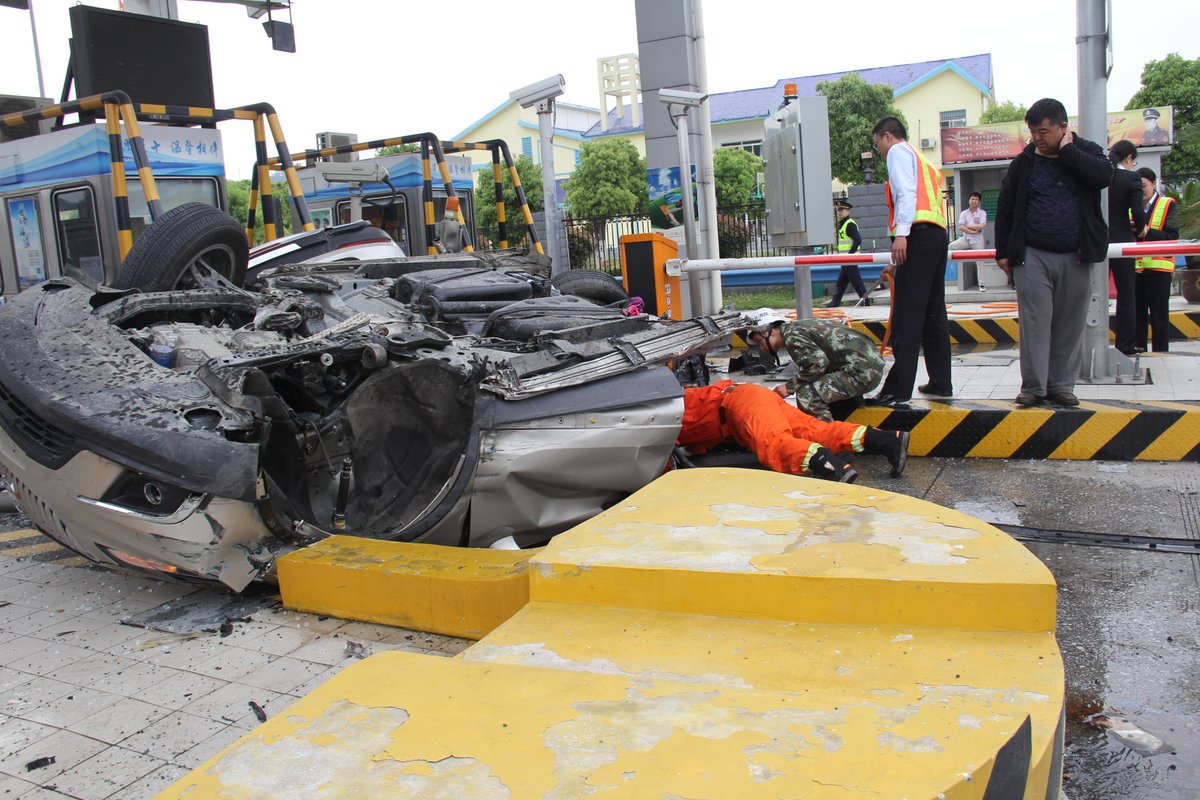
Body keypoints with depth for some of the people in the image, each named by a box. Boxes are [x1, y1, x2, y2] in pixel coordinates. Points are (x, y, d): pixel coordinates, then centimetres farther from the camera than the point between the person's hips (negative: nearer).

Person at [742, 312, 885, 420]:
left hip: (862, 371, -10)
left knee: (807, 395, -16)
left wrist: (790, 386, -11)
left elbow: (818, 362, -20)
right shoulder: (798, 327, 19)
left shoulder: (791, 335, -9)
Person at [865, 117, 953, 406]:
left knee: (907, 314, -14)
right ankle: (940, 381, 15)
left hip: (918, 234, -10)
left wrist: (901, 233, -23)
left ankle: (898, 388, -18)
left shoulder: (899, 151, 5)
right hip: (937, 234, 10)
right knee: (933, 313, 12)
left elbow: (907, 193, -12)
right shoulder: (923, 161, 32)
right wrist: (899, 263, 29)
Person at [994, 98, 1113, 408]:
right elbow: (1005, 209, 8)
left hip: (1075, 257, 1)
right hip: (1032, 256, -1)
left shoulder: (1087, 152, 5)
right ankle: (1034, 386, -2)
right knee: (1035, 323, -6)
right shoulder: (1023, 163, 6)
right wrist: (1003, 251, 4)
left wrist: (1067, 150, -12)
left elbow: (1104, 176, -17)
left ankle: (1062, 386, 12)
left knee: (1070, 325, 4)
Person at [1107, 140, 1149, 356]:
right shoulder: (1131, 178, -10)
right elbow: (1138, 213, -15)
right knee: (1126, 296, 7)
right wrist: (1137, 231, 5)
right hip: (1121, 241, -3)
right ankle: (1125, 345, 10)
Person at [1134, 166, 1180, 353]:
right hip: (1135, 267, 4)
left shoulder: (1168, 205, 3)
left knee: (1159, 316, 0)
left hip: (1158, 267, -4)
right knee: (1137, 314, 8)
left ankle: (1160, 355, 5)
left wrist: (1147, 232, -23)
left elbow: (1172, 236, -9)